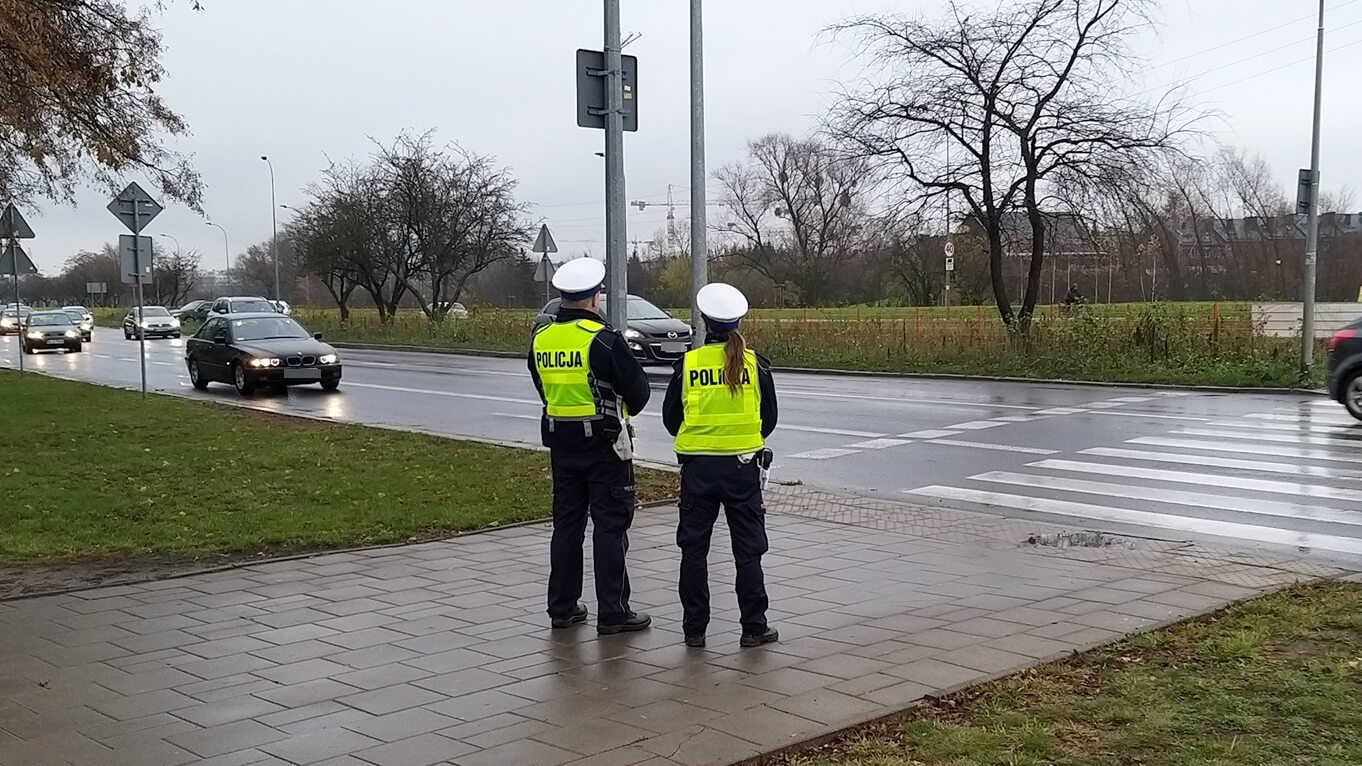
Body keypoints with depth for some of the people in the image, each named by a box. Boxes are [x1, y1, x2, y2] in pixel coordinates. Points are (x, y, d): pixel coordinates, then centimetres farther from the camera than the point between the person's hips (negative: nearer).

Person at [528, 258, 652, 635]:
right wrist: (621, 409, 11)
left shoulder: (540, 340, 4)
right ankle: (613, 613, 4)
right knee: (610, 526, 0)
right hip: (604, 442, -6)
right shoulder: (604, 339, -16)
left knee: (567, 523, 14)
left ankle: (562, 607, 19)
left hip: (560, 443, 6)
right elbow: (638, 391, -10)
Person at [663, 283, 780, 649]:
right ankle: (754, 627, 11)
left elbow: (670, 418, 3)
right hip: (743, 466, 0)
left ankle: (694, 628, 13)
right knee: (748, 549, 8)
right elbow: (769, 419, 5)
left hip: (697, 466, 0)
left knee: (694, 549, 9)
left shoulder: (688, 363, -4)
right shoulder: (755, 364, -4)